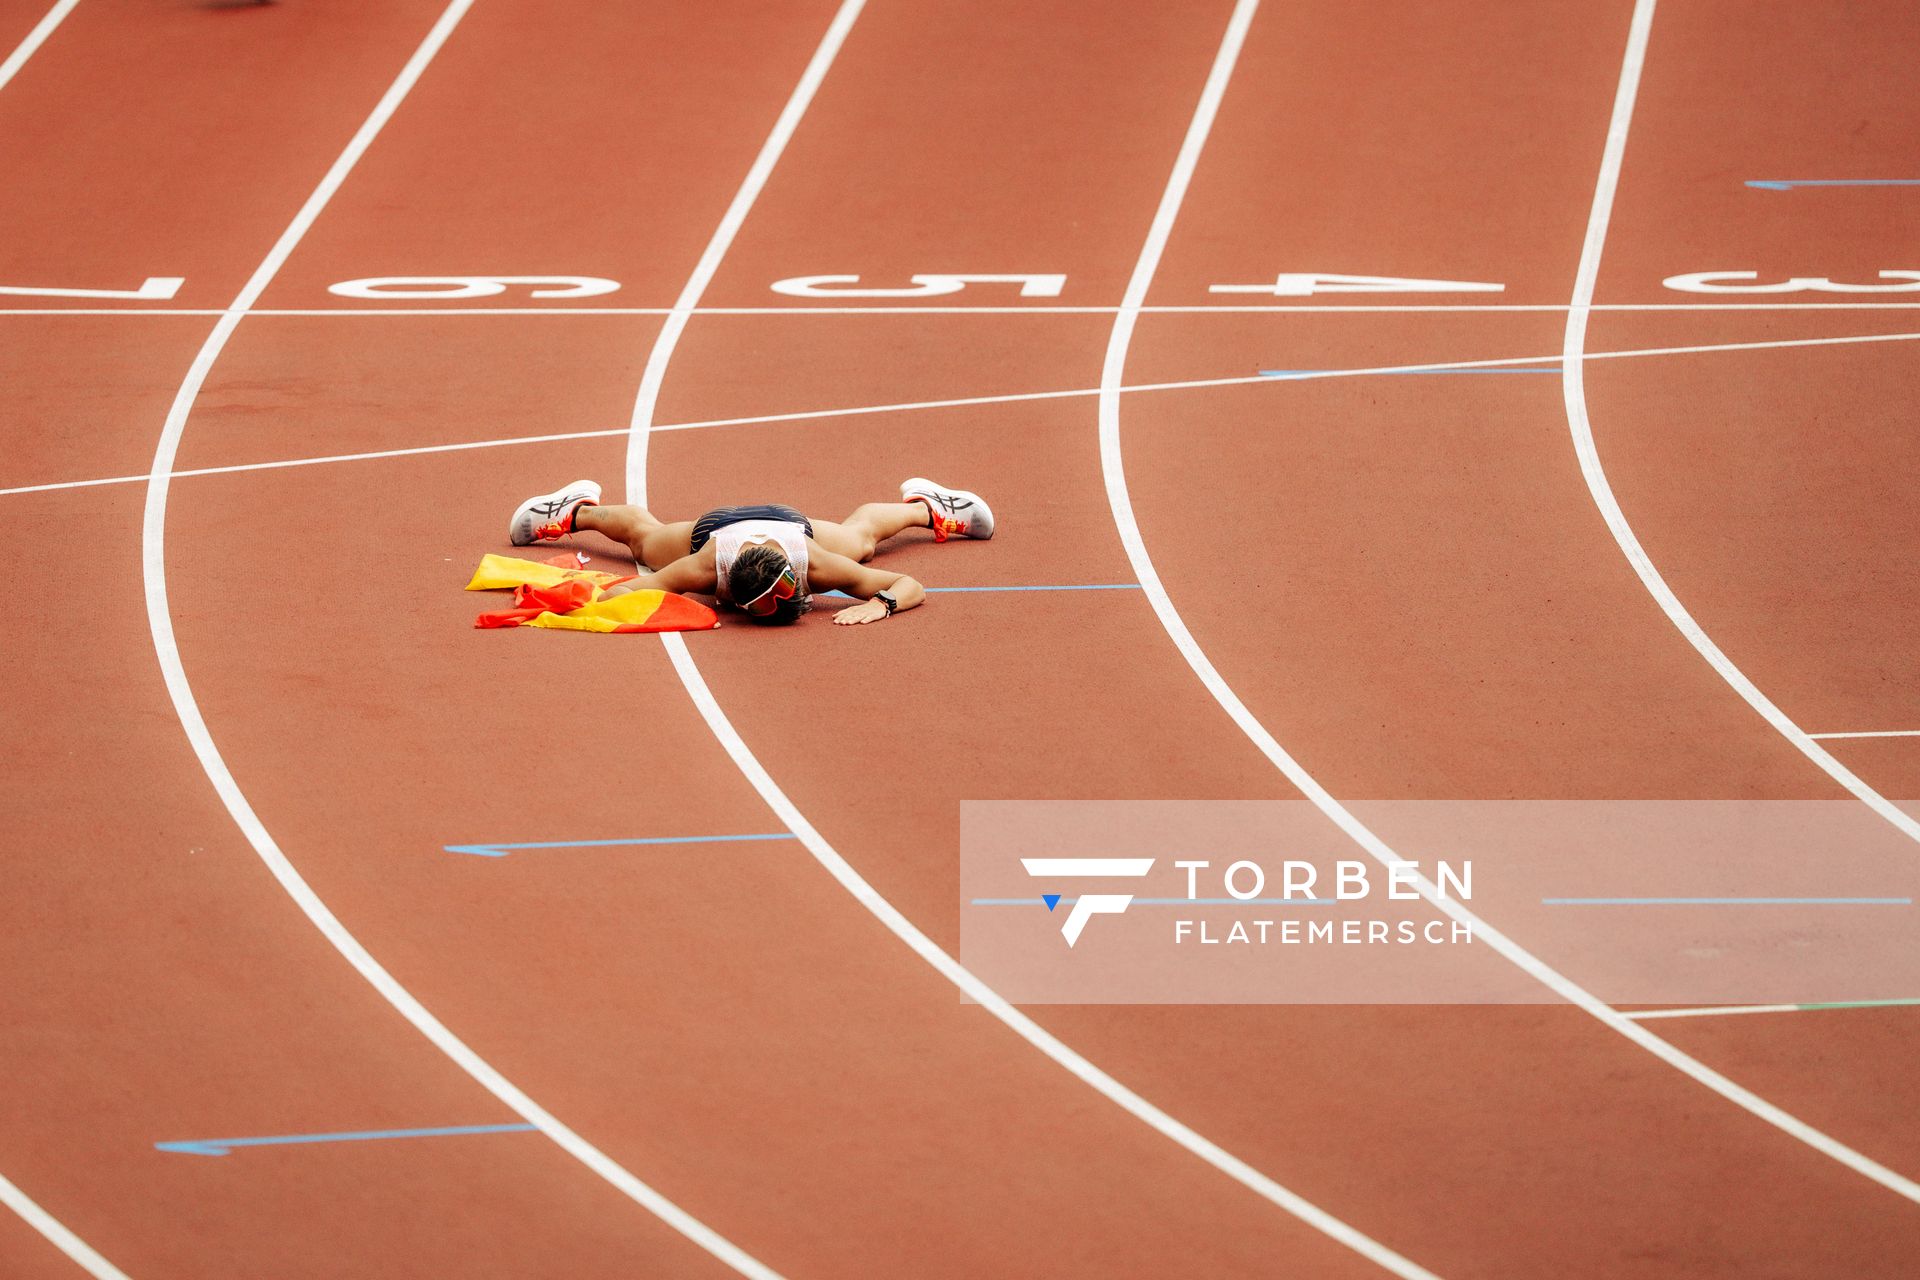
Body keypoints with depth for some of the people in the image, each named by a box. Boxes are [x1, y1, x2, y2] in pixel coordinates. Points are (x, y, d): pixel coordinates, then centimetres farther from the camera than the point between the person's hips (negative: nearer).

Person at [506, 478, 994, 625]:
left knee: (859, 534, 35)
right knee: (642, 533, 33)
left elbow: (911, 586, -40)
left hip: (788, 521, 1)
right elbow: (620, 592, -43)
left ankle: (923, 506, 66)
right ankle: (579, 509, 63)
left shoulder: (815, 562, -45)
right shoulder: (707, 565, -48)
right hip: (713, 526, -1)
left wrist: (878, 605, -59)